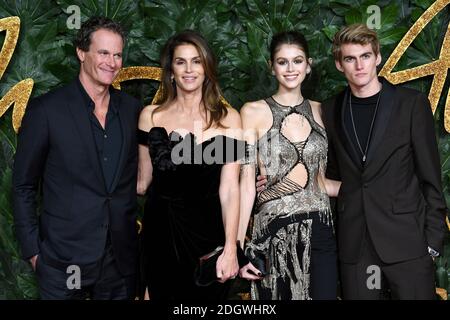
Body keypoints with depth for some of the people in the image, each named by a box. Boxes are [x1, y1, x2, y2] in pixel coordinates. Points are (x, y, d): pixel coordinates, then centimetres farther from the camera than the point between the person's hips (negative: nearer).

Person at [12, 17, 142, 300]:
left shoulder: (132, 109, 3)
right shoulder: (46, 109, -8)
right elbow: (24, 186, -3)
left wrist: (135, 224, 6)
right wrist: (33, 250, -5)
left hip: (121, 259, 4)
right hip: (64, 262, -3)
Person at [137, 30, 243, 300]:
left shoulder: (228, 118, -3)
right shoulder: (151, 115, 3)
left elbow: (229, 188, -8)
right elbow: (143, 181, 7)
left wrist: (230, 248, -14)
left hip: (208, 233, -1)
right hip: (161, 234, 1)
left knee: (207, 295, 11)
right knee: (162, 294, 11)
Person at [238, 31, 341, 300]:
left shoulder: (319, 111, 9)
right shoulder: (253, 112, -2)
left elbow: (320, 181, 14)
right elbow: (246, 183, -5)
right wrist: (238, 246, -10)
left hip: (319, 230, 3)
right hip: (274, 234, -3)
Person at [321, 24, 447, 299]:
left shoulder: (412, 103, -2)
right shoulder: (331, 111, 7)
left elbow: (431, 176, -1)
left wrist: (433, 239, -4)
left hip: (406, 239, -2)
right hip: (354, 244, 3)